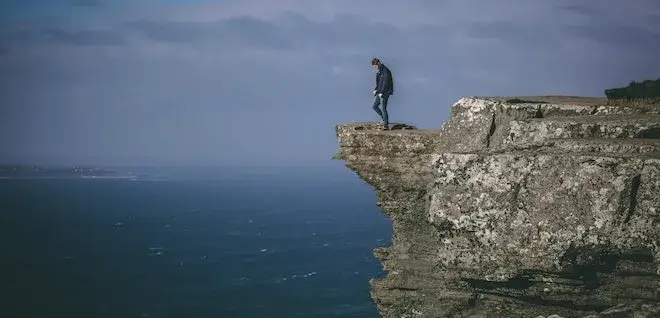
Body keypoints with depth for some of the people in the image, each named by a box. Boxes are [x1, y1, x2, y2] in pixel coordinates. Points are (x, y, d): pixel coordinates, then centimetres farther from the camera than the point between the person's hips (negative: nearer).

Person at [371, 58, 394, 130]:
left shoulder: (385, 71, -15)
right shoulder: (378, 71, 13)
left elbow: (386, 83, -20)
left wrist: (382, 92, -22)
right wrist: (375, 90, 6)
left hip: (385, 92, -10)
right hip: (379, 92, 10)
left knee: (383, 108, -10)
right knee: (375, 106, 11)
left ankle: (386, 125, -7)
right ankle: (384, 119, 20)